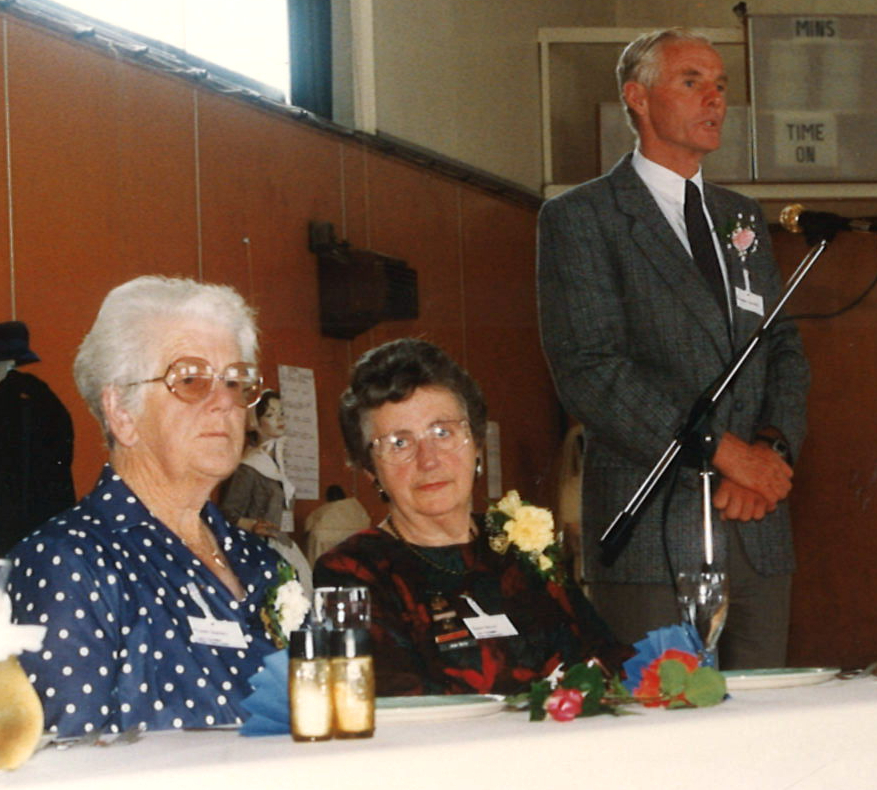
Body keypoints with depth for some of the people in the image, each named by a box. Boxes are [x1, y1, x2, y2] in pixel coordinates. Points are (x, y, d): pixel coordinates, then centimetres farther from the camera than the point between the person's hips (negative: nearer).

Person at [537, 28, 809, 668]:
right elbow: (590, 371, -11)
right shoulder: (579, 218, 0)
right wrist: (721, 450, -15)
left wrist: (773, 448, -4)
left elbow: (785, 351, 18)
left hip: (759, 534, 6)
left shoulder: (742, 219, 21)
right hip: (652, 535, -6)